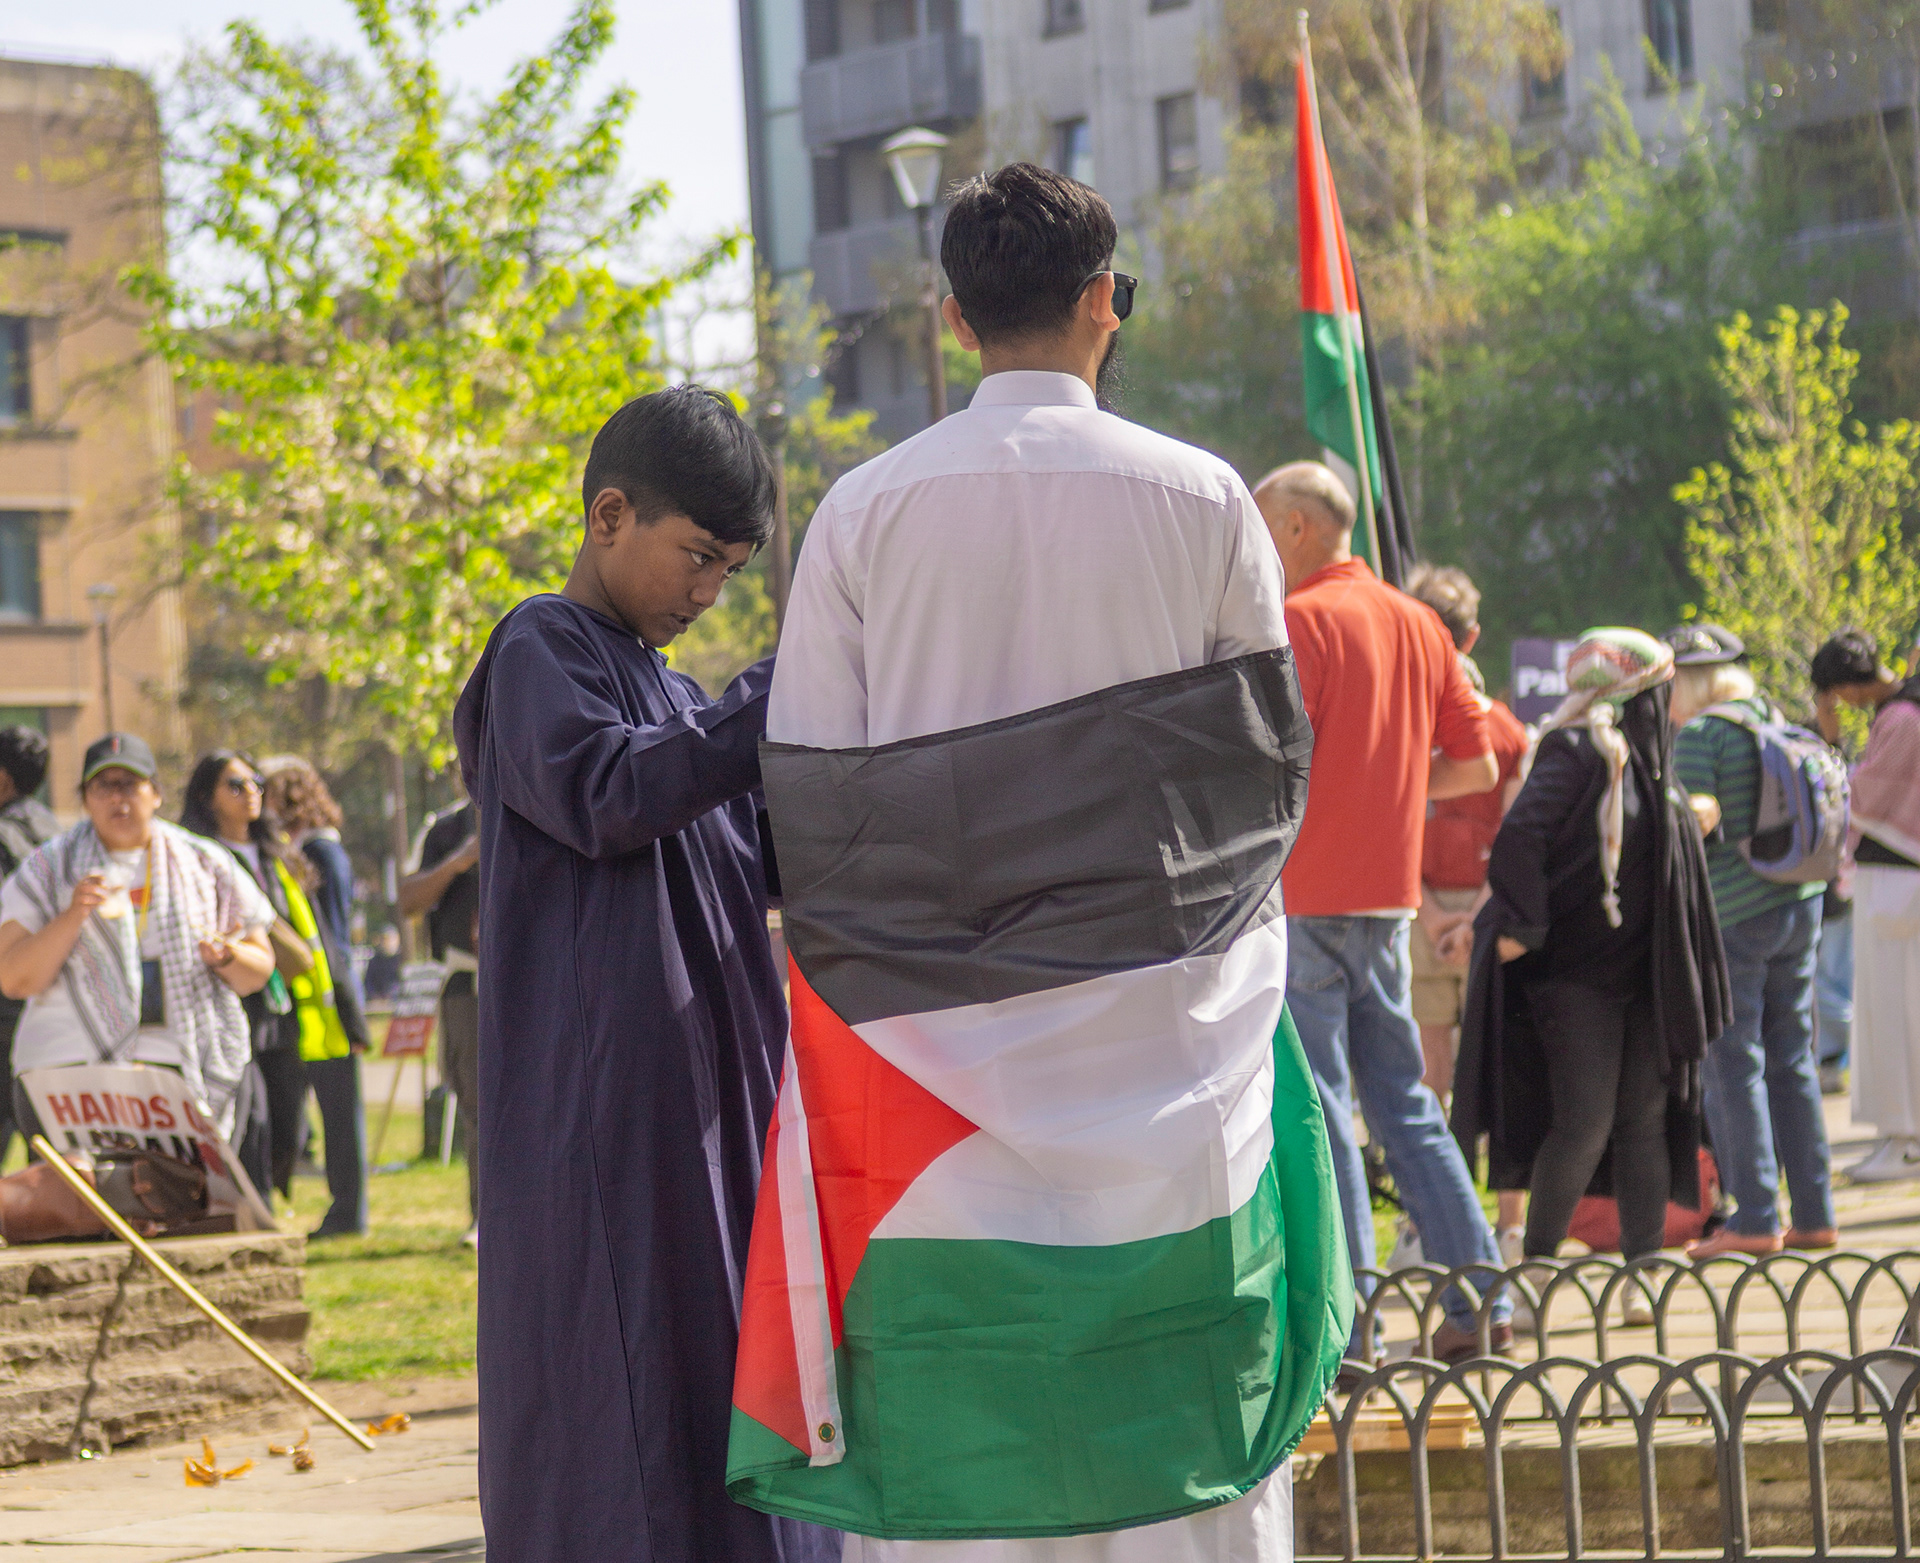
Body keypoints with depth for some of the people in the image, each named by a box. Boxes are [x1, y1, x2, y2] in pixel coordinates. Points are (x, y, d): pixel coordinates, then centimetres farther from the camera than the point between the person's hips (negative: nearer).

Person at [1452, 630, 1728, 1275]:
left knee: (1644, 1120, 4)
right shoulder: (1576, 754, -12)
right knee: (1585, 1122, -10)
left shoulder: (1643, 759, 16)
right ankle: (1537, 1262, 4)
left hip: (1641, 974, 8)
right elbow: (1519, 836, -23)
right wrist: (1521, 926, -21)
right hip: (1575, 974, -8)